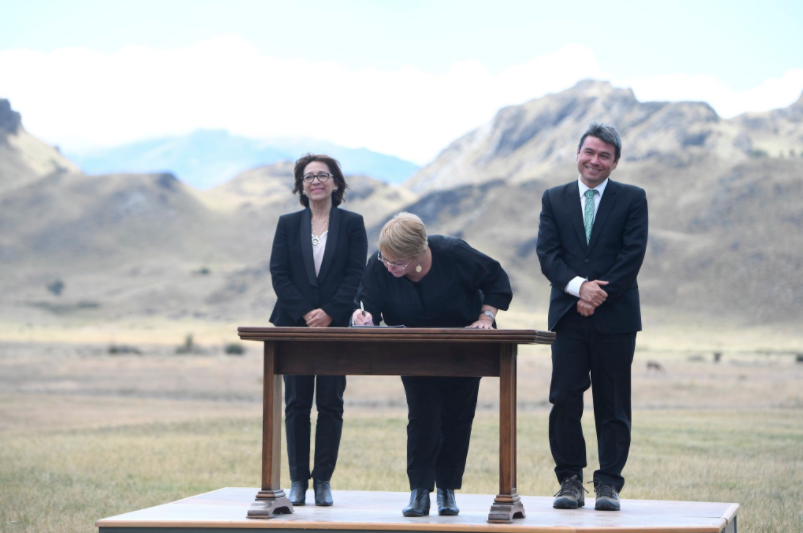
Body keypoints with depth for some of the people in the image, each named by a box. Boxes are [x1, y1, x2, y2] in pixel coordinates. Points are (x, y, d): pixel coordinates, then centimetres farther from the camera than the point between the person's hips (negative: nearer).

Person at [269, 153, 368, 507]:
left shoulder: (352, 224, 5)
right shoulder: (288, 225, 9)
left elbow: (356, 275, -2)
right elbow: (278, 274, 2)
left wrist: (330, 314, -13)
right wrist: (305, 313, -10)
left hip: (337, 326, -1)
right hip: (294, 326, 1)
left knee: (330, 404, -1)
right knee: (297, 404, 1)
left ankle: (323, 480, 3)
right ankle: (298, 481, 6)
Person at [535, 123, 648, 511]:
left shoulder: (632, 199, 6)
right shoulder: (554, 199, 12)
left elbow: (633, 254, -4)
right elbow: (547, 253, 1)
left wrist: (599, 294, -12)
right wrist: (579, 287, -15)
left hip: (615, 317, -1)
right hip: (568, 317, 1)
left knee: (612, 403, 1)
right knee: (565, 399, -4)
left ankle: (608, 483, 6)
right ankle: (570, 480, 4)